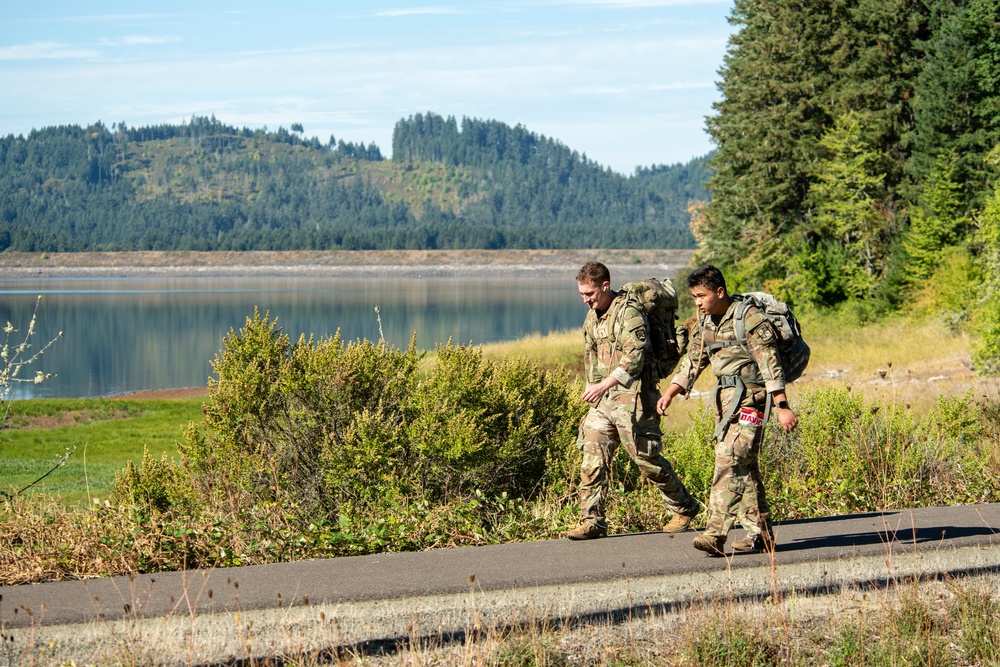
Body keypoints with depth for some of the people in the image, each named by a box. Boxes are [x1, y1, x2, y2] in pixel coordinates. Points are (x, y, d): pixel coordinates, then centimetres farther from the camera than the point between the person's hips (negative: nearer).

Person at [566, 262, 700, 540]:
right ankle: (592, 521, -2)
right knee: (592, 457, -2)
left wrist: (603, 385, -25)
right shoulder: (592, 318, 15)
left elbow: (634, 359, -21)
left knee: (647, 459, 0)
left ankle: (684, 508, 19)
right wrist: (593, 391, 23)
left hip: (632, 399, -8)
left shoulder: (629, 313, -13)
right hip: (603, 401, 8)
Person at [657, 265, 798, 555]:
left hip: (750, 397, -8)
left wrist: (782, 407, -20)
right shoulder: (706, 322, 11)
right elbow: (692, 360, 17)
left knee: (730, 461, -16)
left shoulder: (750, 319, -14)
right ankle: (760, 532, 17)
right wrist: (669, 393, 7)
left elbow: (769, 364, -17)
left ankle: (715, 534, -21)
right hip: (725, 397, 8)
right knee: (745, 466, 10)